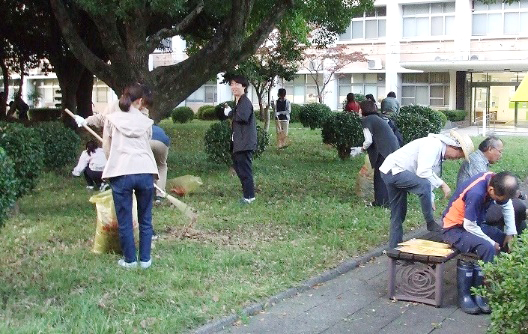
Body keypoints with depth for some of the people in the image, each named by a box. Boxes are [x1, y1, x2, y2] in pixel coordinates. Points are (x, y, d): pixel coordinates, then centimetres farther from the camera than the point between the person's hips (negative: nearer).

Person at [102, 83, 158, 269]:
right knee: (145, 219, 13)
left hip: (121, 173, -1)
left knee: (124, 220, 9)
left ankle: (130, 259, 16)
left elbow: (106, 148, 12)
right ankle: (145, 259, 18)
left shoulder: (112, 119, 8)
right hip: (145, 172, 2)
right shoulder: (146, 122, 10)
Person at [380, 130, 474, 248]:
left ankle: (394, 248, 21)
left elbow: (429, 174, 18)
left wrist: (429, 199, 11)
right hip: (392, 170, -11)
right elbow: (422, 172, -27)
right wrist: (442, 184, -20)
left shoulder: (439, 150, 13)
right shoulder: (434, 144, -18)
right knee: (424, 185, -28)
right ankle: (430, 223, -14)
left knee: (398, 215, 13)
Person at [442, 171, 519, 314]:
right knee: (487, 249, -30)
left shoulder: (495, 180, -12)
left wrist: (510, 233, 0)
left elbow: (507, 206, 6)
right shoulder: (476, 194, -35)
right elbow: (469, 226, -26)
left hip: (476, 224, 9)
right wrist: (492, 243, -17)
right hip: (455, 228, -9)